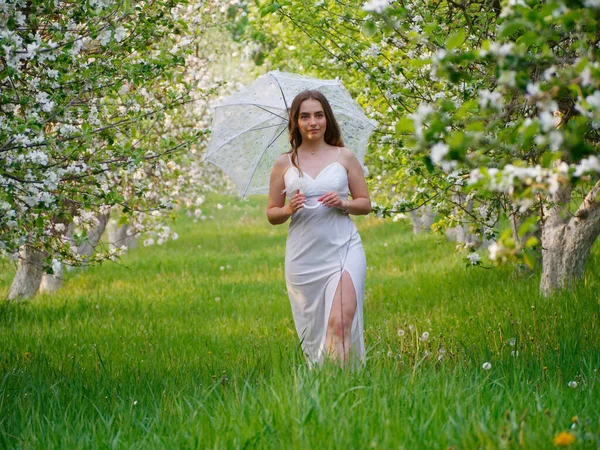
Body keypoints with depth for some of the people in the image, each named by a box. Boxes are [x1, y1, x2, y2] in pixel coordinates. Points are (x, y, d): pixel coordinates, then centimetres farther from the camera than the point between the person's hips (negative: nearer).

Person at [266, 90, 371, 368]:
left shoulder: (345, 157, 6)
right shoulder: (284, 164, 7)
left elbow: (365, 204, 10)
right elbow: (271, 214, 11)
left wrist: (344, 203, -10)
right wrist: (289, 209, -10)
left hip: (343, 249, -1)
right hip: (303, 256, 2)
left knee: (340, 322, -16)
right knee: (311, 327, 4)